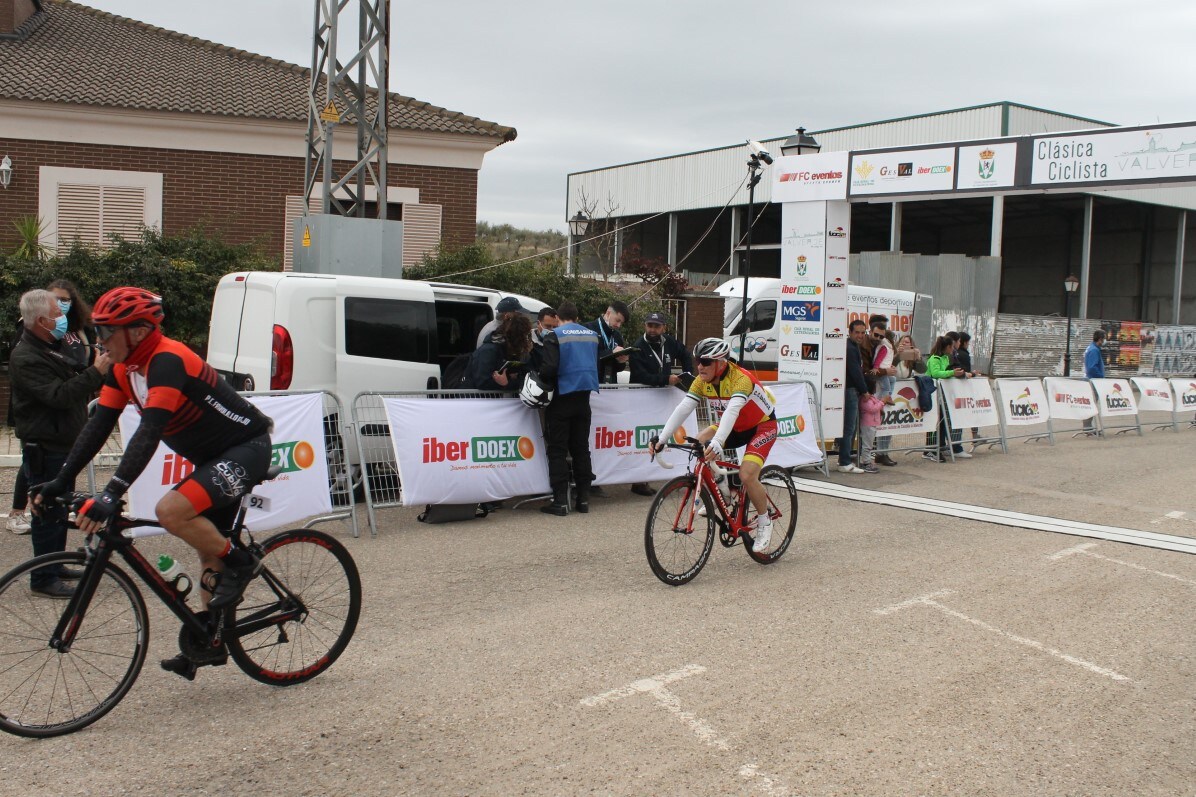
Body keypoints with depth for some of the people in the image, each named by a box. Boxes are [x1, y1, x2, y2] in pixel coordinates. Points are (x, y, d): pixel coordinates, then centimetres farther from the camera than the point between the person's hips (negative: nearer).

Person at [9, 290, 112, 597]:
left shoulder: (52, 348, 14)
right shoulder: (25, 359, -19)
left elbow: (74, 386, 25)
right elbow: (59, 395, -29)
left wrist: (100, 368, 8)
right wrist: (96, 372, -29)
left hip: (64, 445, 10)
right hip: (44, 450, -10)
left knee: (61, 510, 18)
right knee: (48, 514, -4)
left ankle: (56, 565, 30)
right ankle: (43, 578, 4)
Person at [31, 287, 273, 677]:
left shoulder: (167, 361, -25)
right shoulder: (124, 368, 3)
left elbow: (149, 432, -34)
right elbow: (98, 425, 3)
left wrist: (112, 494, -40)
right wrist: (61, 481, -3)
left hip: (247, 449, -10)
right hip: (215, 456, 10)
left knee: (171, 511, -27)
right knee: (208, 547, 14)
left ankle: (240, 562, -5)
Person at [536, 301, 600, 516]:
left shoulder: (555, 336, -11)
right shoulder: (592, 335, 7)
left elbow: (549, 368, -19)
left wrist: (542, 381, -1)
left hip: (562, 397, -5)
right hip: (583, 396, 5)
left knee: (558, 450, 1)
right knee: (581, 447, 12)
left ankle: (560, 500, -2)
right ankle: (583, 498, 14)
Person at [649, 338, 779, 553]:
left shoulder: (741, 379, -32)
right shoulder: (702, 381, -12)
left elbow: (732, 410, -48)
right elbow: (683, 409, -20)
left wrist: (717, 442, -62)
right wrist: (662, 438, -31)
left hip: (762, 426, -7)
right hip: (735, 427, 7)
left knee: (747, 475, -24)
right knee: (701, 441, -18)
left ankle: (764, 522, 1)